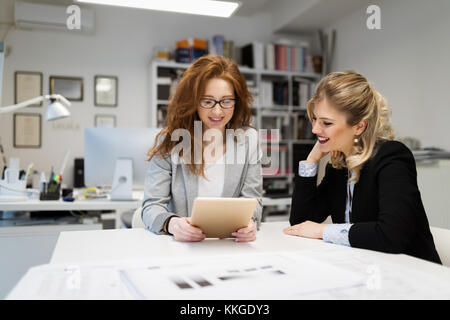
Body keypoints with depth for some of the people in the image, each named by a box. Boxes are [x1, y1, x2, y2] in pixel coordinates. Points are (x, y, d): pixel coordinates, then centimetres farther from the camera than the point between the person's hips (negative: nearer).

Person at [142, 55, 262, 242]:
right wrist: (171, 224, -29)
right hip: (180, 245, -2)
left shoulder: (248, 138, 3)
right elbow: (152, 206, -6)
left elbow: (252, 200, 3)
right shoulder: (169, 141, -2)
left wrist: (250, 221, -21)